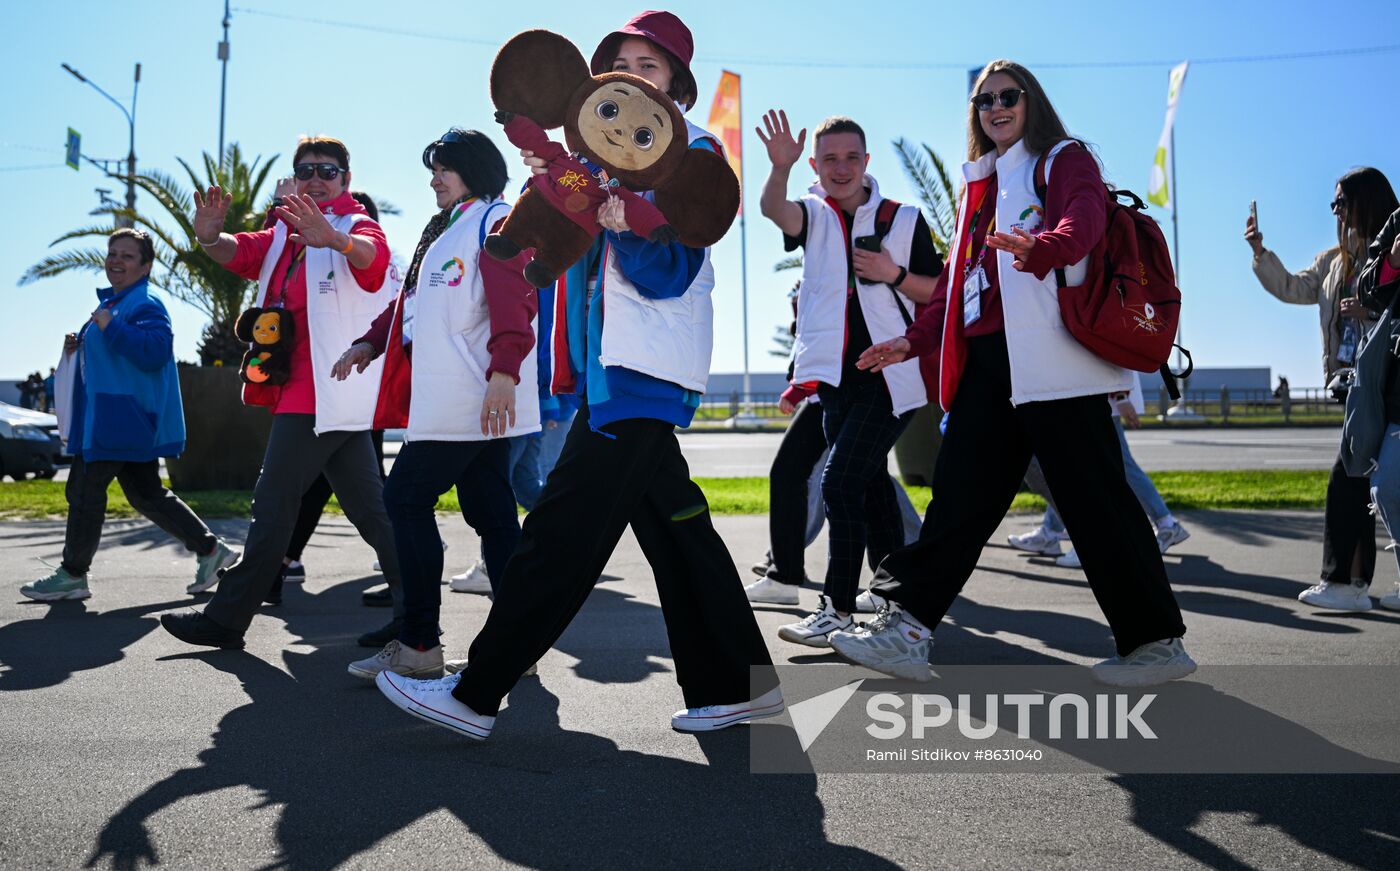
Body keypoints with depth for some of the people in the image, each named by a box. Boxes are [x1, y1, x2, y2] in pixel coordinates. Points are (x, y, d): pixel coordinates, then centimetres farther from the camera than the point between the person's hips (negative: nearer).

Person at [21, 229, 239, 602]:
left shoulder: (145, 305, -13)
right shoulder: (113, 302, 20)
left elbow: (154, 353, -27)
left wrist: (111, 327, -25)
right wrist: (79, 347, 12)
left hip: (122, 421, -11)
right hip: (119, 421, 11)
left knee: (84, 491, -1)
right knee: (146, 494, 11)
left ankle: (72, 575, 12)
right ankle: (210, 549, 14)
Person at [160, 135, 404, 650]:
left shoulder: (358, 226, -4)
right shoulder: (285, 234, 20)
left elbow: (370, 255, -26)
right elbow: (240, 254, 7)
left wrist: (336, 239, -49)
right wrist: (211, 237, -17)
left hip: (320, 392, -9)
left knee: (273, 504, -2)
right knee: (368, 506, 9)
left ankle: (227, 618, 8)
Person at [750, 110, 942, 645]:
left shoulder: (904, 220, 3)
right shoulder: (814, 215, 7)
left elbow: (940, 292, 6)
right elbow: (772, 208, -17)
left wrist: (894, 275, -11)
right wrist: (781, 166, -37)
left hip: (890, 375, -4)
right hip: (836, 377, 4)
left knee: (840, 482, -14)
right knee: (868, 487, 13)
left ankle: (838, 608, -5)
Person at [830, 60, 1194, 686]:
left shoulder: (1064, 159, 6)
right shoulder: (981, 183, 26)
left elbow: (1084, 217, -17)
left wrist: (1041, 248, -38)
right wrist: (916, 340, 19)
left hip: (1050, 356, -6)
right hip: (986, 362, 7)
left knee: (1093, 499, -4)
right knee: (960, 493, 3)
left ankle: (1156, 640, 8)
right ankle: (906, 628, 5)